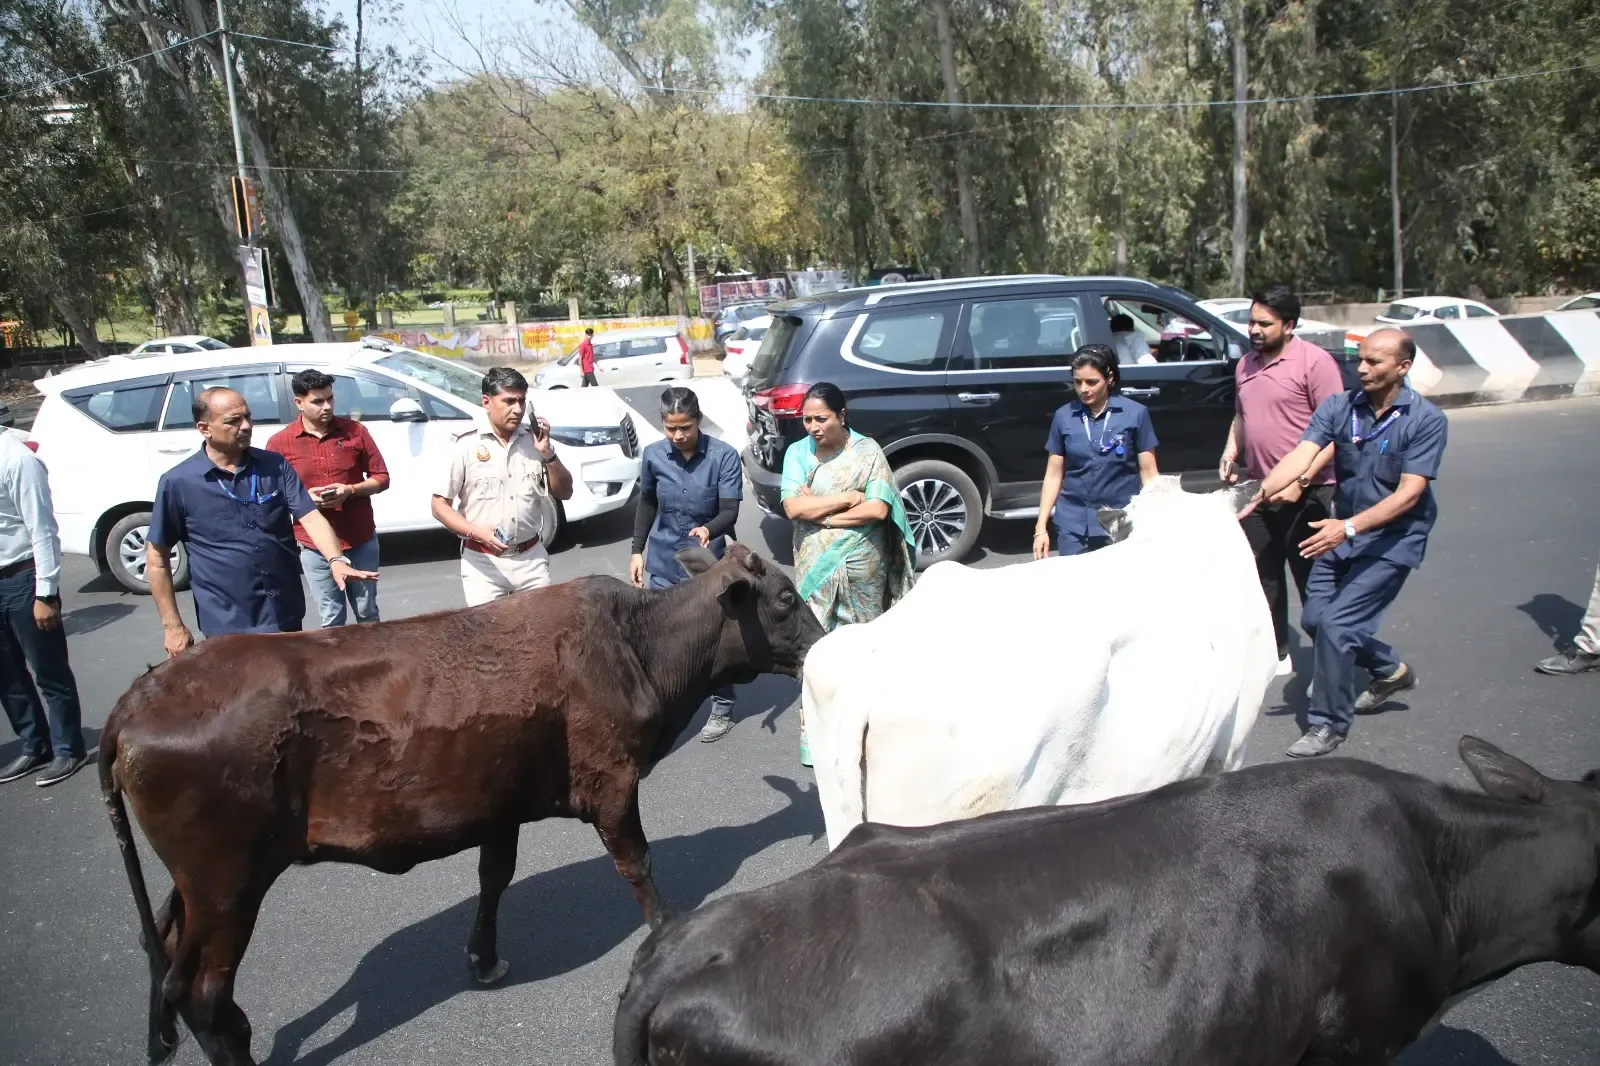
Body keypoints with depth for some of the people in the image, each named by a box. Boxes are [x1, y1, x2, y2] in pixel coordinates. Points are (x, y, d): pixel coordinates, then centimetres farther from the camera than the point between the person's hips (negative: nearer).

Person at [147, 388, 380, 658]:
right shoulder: (178, 483, -7)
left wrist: (336, 560, -26)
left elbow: (310, 516, -7)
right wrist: (172, 625, -4)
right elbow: (157, 557, -2)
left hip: (287, 616, 3)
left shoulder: (275, 465, 1)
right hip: (228, 626, -3)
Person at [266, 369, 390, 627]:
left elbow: (381, 478, 3)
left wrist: (350, 490, -15)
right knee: (331, 620, 7)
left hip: (361, 542, 1)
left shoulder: (355, 431, -1)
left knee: (368, 614, 14)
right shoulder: (280, 443, -3)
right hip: (315, 548, -1)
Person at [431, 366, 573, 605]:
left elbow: (564, 493, 6)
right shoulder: (465, 445, -8)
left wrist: (547, 453, -9)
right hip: (483, 563, -3)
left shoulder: (535, 440, 3)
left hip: (531, 559, 3)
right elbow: (440, 505, -6)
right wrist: (475, 532, -22)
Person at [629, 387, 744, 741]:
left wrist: (709, 529, -38)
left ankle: (722, 709, 24)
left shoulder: (724, 456, -15)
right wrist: (637, 551, 10)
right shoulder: (652, 455, -4)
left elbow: (730, 511, -18)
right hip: (664, 563, 3)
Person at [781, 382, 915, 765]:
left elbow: (878, 509, -14)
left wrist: (820, 514, -13)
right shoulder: (798, 453, 1)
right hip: (815, 566, 1)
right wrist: (848, 497, -14)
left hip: (861, 565, -1)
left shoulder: (867, 451, -5)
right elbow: (792, 506, -11)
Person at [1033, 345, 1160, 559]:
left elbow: (1148, 473, 0)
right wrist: (1041, 527, 2)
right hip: (1073, 522, 2)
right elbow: (1053, 475, 7)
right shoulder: (1063, 416, 4)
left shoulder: (1135, 413, -3)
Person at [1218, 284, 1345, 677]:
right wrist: (1230, 452, 6)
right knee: (1263, 577, 13)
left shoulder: (1314, 361, -12)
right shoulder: (1246, 364, 11)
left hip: (1305, 494, -7)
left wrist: (1301, 481, -21)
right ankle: (1275, 654, 27)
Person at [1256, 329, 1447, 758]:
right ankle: (1391, 670, 37)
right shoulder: (1339, 407, -5)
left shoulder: (1426, 420, -16)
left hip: (1393, 540, -6)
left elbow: (1409, 493, -23)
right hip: (1342, 532, 6)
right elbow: (1302, 455, -16)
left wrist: (1349, 527, -35)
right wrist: (1261, 493, -35)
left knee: (1336, 623, -15)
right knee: (1314, 618, 10)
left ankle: (1328, 724, 2)